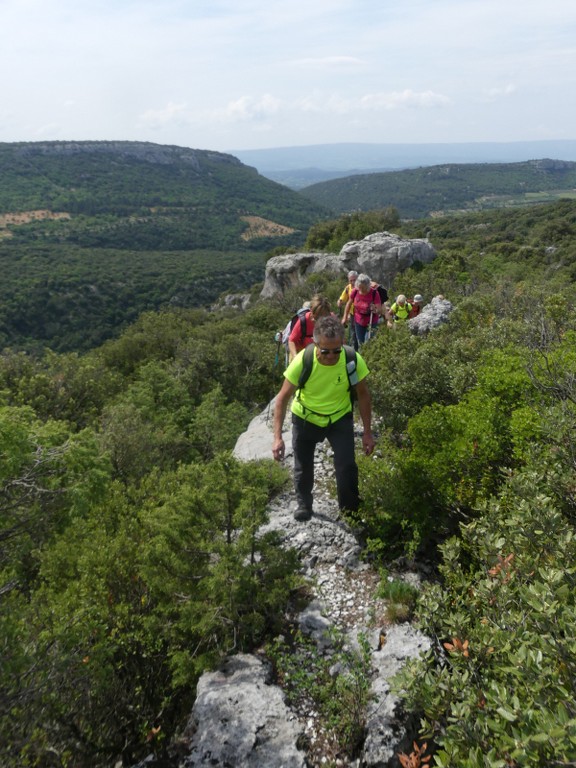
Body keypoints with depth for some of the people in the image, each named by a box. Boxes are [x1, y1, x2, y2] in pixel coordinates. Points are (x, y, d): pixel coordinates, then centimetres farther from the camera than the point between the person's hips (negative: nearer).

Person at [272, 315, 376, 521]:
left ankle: (351, 510, 16)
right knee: (303, 467, 12)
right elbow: (283, 398, -21)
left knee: (347, 466, -9)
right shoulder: (302, 361, -30)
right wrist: (278, 437, -25)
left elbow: (363, 395, -10)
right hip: (305, 418, 0)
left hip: (340, 417, 0)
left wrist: (367, 433, -6)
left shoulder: (353, 360, -27)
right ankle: (304, 504, 39)